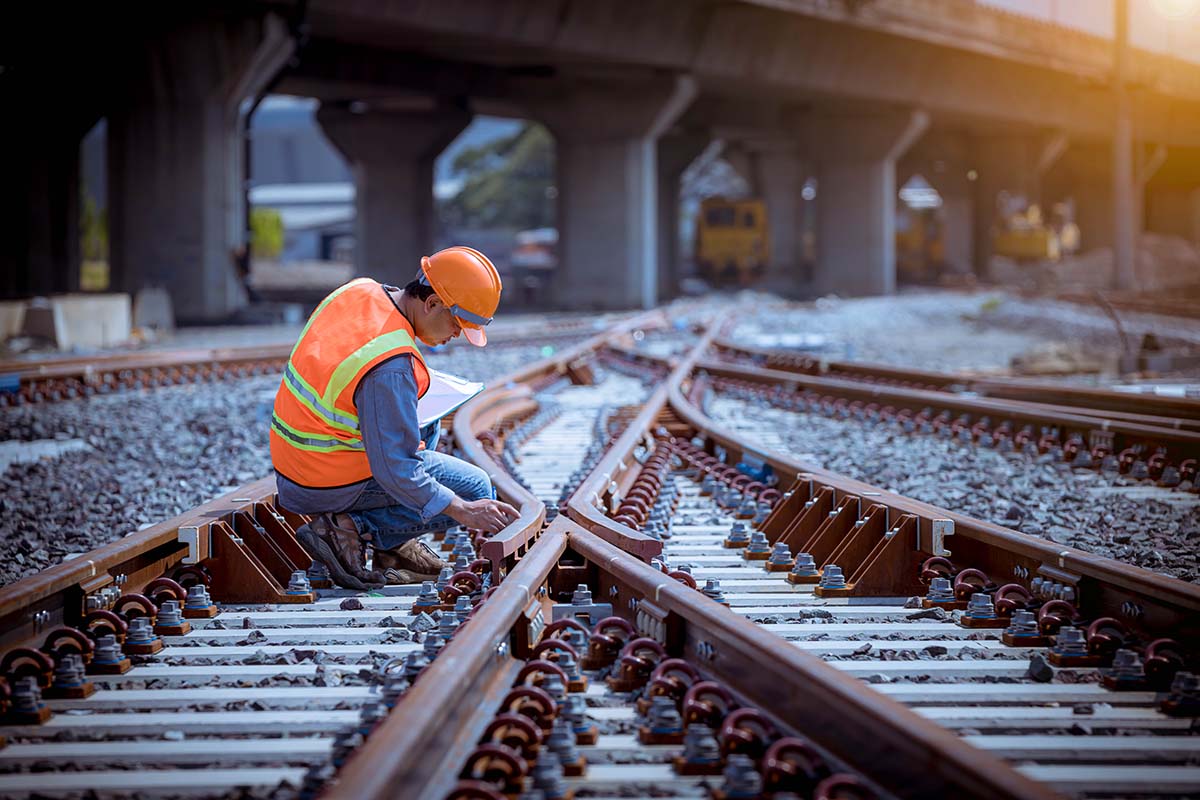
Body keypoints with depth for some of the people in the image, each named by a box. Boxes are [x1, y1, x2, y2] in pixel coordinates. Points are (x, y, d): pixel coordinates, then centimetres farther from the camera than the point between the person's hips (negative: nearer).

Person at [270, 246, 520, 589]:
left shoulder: (357, 290, -4)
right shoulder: (392, 368, -29)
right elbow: (395, 470, -26)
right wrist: (462, 511, -21)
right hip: (332, 484, -9)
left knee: (427, 427, 28)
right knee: (475, 488, 0)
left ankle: (393, 546, 16)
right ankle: (349, 528, -5)